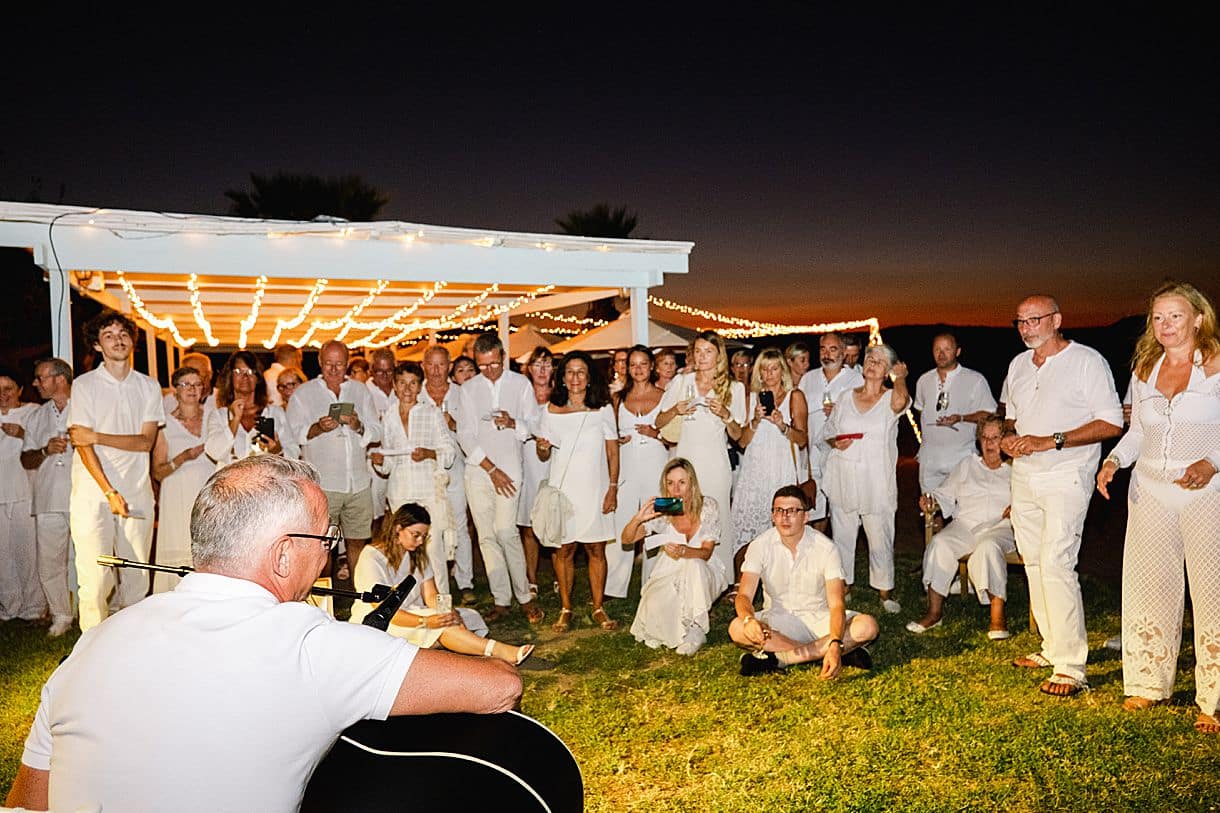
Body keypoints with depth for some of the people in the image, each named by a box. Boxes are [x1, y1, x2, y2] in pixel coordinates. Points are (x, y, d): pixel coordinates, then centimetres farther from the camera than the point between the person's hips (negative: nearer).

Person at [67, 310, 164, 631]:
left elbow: (146, 441, 1)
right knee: (96, 578, -8)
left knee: (136, 578, 5)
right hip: (94, 493, -3)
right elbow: (82, 443, -5)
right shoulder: (84, 385, 2)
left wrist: (97, 437, -11)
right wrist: (110, 492, -12)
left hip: (137, 492, 3)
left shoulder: (148, 386, 10)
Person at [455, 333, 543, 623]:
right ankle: (502, 600, 10)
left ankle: (524, 595, 2)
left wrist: (513, 423, -15)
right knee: (487, 537, 2)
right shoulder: (467, 390, 8)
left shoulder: (521, 384, 7)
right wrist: (491, 469, -7)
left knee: (506, 532, -13)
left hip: (509, 468, -2)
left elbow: (532, 426, 7)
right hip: (477, 470, 2)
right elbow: (465, 435, 1)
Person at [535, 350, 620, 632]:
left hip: (595, 489, 0)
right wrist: (543, 448, -15)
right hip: (562, 489, 0)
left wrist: (613, 488, -3)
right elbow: (543, 455, 9)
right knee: (564, 549, 5)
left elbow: (613, 452, 3)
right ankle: (565, 609, 17)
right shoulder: (552, 411, 3)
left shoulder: (603, 409, 2)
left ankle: (598, 609, 15)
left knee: (596, 549, 4)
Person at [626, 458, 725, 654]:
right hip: (668, 575, 1)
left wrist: (683, 551, -38)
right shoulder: (661, 510, -8)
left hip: (700, 575, -1)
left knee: (694, 565, -36)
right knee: (654, 605, -30)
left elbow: (706, 552, -16)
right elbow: (626, 539, -9)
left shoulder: (708, 506, -11)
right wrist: (638, 519, -31)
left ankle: (695, 629, -17)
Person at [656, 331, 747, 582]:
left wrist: (725, 415, -12)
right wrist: (676, 410, -8)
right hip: (684, 459, 1)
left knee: (716, 520, -2)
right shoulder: (681, 382, 10)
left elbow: (737, 435, 5)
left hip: (715, 463, -1)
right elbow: (659, 423, 11)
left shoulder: (734, 388, 7)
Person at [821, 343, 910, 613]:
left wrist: (900, 377, -10)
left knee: (880, 538, 0)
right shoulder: (846, 398, 10)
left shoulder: (890, 399, 1)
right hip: (843, 477, 3)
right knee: (842, 535, 8)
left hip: (877, 480, -3)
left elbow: (901, 401, -26)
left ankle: (885, 593, 15)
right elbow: (827, 432, 17)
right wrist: (836, 443, -4)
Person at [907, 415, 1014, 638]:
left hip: (999, 527, -2)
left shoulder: (1014, 471, 18)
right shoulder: (967, 465, 25)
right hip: (964, 524, 3)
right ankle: (934, 611, -23)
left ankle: (998, 616, -33)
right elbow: (946, 494, 20)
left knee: (989, 547, -38)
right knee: (939, 543, -29)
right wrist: (932, 503, 0)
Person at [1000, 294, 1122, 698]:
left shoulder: (1086, 361, -8)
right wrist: (1008, 435, 1)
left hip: (1066, 477, -7)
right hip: (1024, 476, 7)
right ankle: (1052, 648, 23)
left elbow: (1112, 423, -12)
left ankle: (1070, 666, -7)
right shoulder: (1018, 364, 13)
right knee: (1034, 563, 10)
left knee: (1055, 563, -14)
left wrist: (1050, 441, -19)